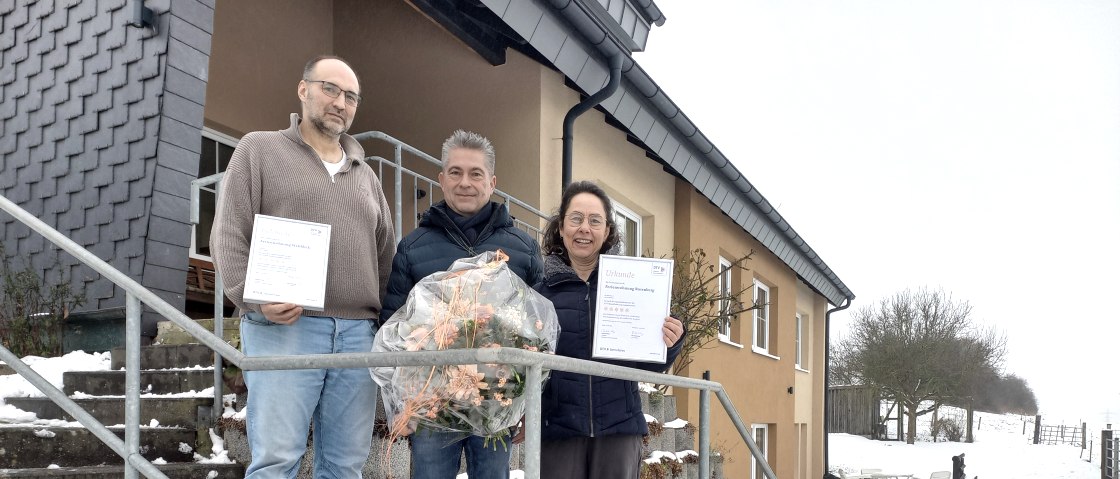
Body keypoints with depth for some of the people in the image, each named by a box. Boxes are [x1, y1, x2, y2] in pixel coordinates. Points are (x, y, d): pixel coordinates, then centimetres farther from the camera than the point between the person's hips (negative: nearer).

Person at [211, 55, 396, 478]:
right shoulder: (260, 149, 9)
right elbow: (229, 236, -1)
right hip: (284, 327, -4)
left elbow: (386, 255, 23)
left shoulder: (365, 174, 23)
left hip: (358, 332, 5)